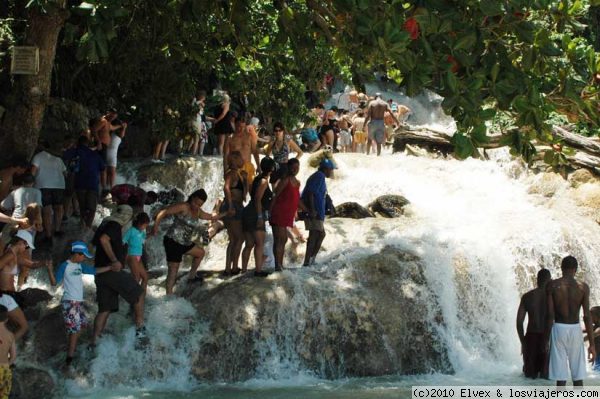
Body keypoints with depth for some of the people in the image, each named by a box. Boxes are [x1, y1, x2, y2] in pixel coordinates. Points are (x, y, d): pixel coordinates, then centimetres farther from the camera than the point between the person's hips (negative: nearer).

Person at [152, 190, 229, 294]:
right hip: (173, 241, -10)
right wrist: (156, 226, -32)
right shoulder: (183, 207, -16)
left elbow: (211, 217, 28)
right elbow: (163, 213, -22)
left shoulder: (198, 211, 11)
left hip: (185, 243, 10)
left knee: (200, 252, 27)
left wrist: (225, 214, 23)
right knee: (173, 269, -13)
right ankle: (169, 295, -13)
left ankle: (192, 276, 41)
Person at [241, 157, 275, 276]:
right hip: (254, 215, -9)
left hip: (249, 213, 9)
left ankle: (244, 270, 10)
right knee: (260, 243, -5)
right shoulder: (263, 181, -10)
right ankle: (258, 270, -8)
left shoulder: (259, 179, 17)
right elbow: (257, 199, -18)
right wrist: (260, 216, -20)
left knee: (249, 244, 10)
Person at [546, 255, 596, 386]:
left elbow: (550, 314, -5)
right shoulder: (583, 287, -2)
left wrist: (547, 338, 2)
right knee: (578, 377, 7)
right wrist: (592, 344, -1)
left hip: (559, 328, -1)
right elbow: (587, 316, -4)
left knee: (560, 377, 0)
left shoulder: (552, 285, -3)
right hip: (575, 329, 1)